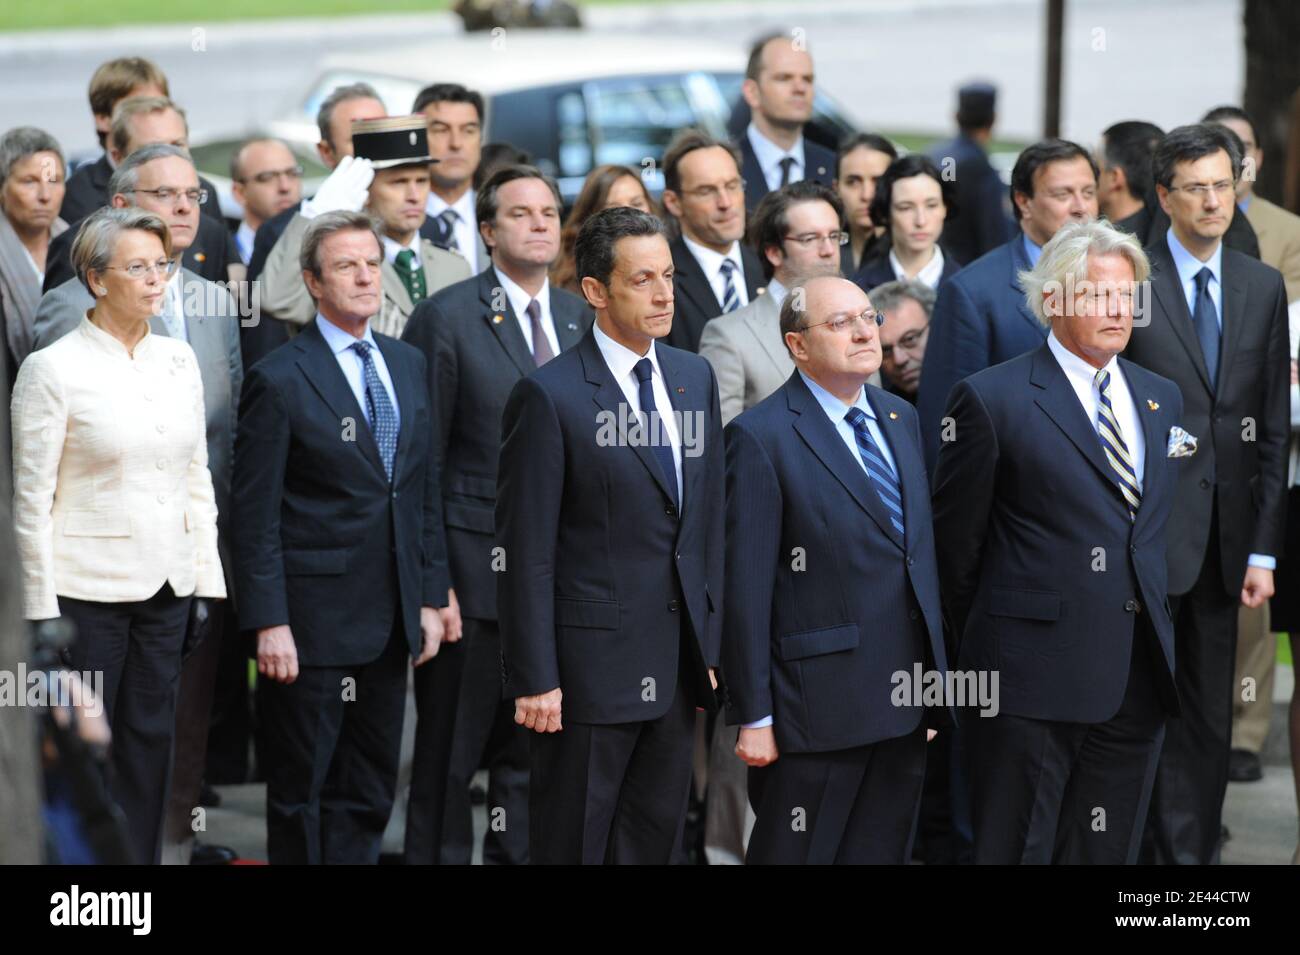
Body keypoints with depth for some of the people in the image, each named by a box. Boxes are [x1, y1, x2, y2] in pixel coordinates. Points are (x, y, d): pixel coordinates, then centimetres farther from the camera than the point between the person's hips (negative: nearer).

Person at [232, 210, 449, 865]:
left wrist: (430, 597, 10)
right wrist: (269, 624, -15)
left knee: (368, 796, 10)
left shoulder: (408, 365, 11)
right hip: (313, 621, -6)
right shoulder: (279, 380, -8)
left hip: (389, 620, 6)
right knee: (301, 792, 3)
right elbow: (256, 516, -10)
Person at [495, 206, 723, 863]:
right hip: (591, 665, -6)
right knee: (573, 845, 3)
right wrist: (535, 680, -14)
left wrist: (707, 648, 12)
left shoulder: (695, 378, 9)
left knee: (656, 841, 12)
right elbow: (526, 553, -11)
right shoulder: (549, 396, -11)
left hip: (677, 663, 6)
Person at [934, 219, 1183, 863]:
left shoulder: (1162, 399, 14)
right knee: (1016, 850, -1)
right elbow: (953, 542, 1)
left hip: (1138, 681, 5)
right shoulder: (993, 399, -5)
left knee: (1108, 854, 8)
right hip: (1034, 680, -5)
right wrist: (989, 651, 8)